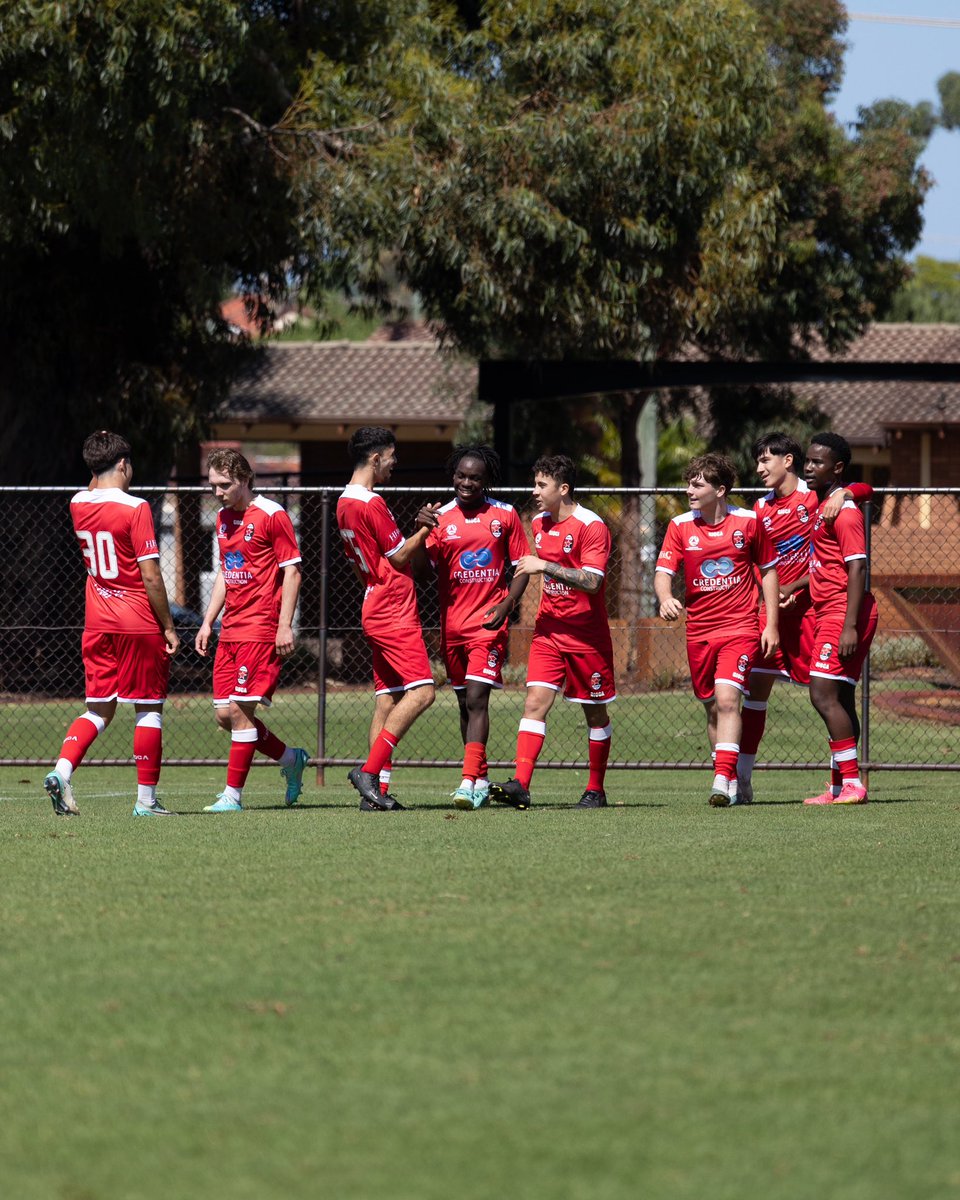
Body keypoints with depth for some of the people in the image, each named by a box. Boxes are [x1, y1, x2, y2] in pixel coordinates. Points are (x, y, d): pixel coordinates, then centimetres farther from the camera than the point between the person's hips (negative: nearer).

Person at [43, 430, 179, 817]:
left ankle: (62, 769, -12)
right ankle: (146, 799, 5)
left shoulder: (78, 505, 5)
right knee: (149, 708, 4)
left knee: (98, 709, 11)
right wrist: (168, 626, -8)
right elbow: (150, 575, -14)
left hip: (97, 622, 5)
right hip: (140, 624, -5)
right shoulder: (135, 509, -13)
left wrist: (101, 475, 20)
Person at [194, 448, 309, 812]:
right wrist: (208, 622, 18)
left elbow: (292, 571, -10)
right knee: (224, 714, 5)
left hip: (261, 630, -8)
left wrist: (285, 626, -15)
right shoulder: (224, 518, 15)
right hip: (230, 630, 8)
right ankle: (291, 759, 23)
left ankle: (233, 795, -5)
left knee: (239, 710, -11)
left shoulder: (272, 516, -9)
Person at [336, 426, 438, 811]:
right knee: (421, 691, -13)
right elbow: (400, 556, -11)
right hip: (395, 613, -10)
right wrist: (425, 529, 2)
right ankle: (370, 770, -18)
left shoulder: (345, 503, 15)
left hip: (376, 612, 10)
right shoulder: (371, 503, -15)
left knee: (387, 699, 7)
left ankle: (376, 792, 3)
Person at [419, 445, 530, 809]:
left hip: (488, 620, -3)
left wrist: (505, 606, -9)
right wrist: (423, 533, -19)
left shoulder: (505, 515, 2)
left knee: (476, 699, -15)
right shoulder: (441, 518, 4)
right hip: (452, 624, 3)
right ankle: (481, 780, 21)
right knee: (465, 703, 11)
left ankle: (469, 783, -21)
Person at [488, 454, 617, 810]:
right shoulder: (540, 523, 10)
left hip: (586, 634, -6)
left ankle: (595, 790, 18)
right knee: (535, 702, -10)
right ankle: (520, 784, -20)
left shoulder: (591, 526, -14)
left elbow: (591, 581, -24)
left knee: (595, 712, 6)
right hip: (548, 631, 6)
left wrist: (544, 566, -24)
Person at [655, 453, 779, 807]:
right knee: (712, 708, 10)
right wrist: (665, 599, -29)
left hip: (740, 628, -3)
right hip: (699, 630, 3)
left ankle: (722, 780, -24)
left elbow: (768, 570, 8)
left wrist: (771, 624, 4)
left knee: (727, 699, -20)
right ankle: (731, 781, 23)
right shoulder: (680, 526, 1)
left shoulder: (748, 522, -2)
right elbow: (663, 571, -6)